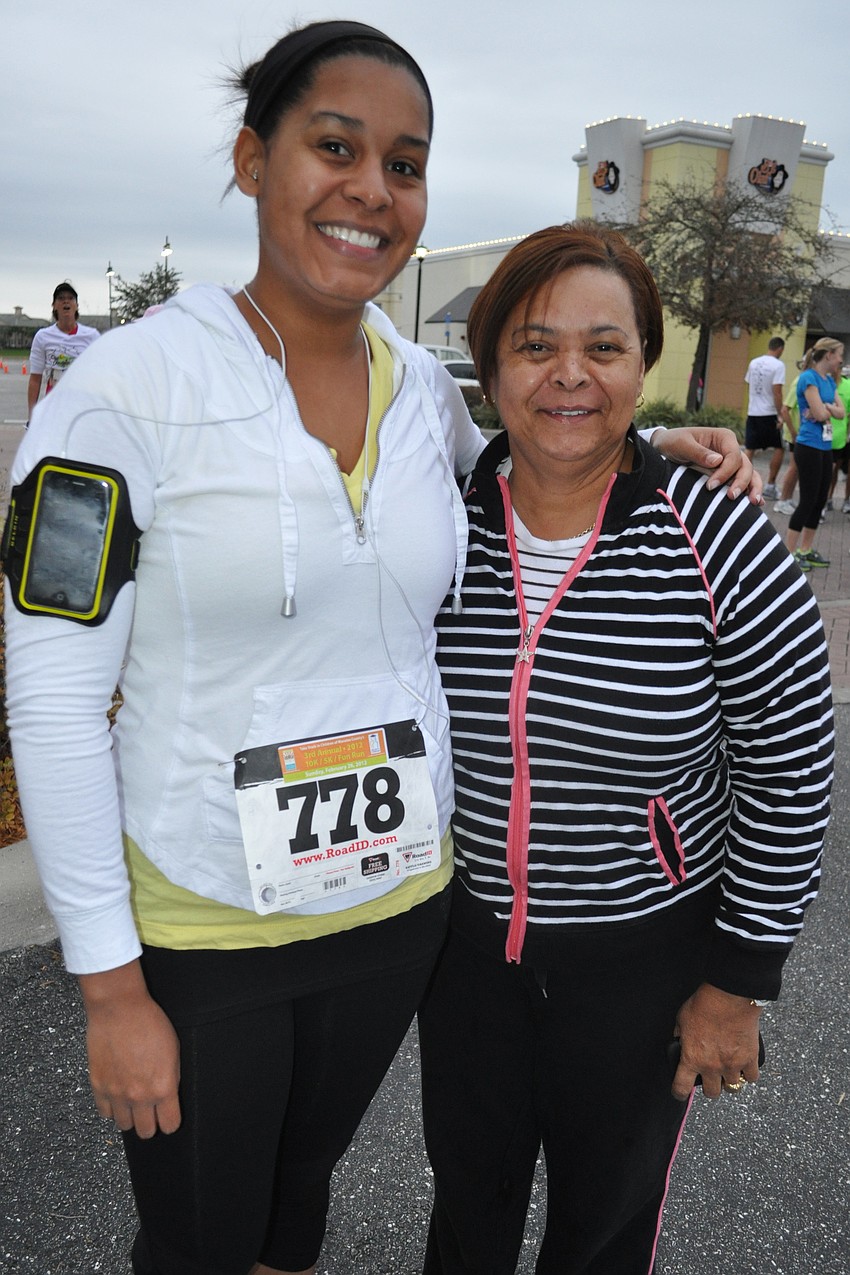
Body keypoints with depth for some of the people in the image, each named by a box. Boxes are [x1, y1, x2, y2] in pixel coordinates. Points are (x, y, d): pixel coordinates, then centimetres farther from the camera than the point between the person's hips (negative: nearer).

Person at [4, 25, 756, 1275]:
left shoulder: (425, 386, -2)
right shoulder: (131, 384, -16)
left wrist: (643, 447, 0)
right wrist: (111, 987, -12)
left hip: (397, 900, 4)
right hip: (197, 929, -3)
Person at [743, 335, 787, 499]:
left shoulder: (753, 362, 8)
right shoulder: (778, 365, -10)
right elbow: (777, 392, -16)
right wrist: (781, 414, -12)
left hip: (752, 412, 5)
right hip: (769, 413, -5)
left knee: (750, 450, 8)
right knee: (778, 448, 8)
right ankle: (770, 486, 5)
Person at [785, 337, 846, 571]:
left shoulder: (829, 380, 13)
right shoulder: (809, 378, -14)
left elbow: (840, 412, 6)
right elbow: (820, 414, -20)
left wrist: (825, 407, -12)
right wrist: (829, 409, 0)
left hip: (825, 447, 9)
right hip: (809, 447, -9)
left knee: (820, 500, 11)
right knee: (808, 500, -6)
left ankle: (805, 550, 21)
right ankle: (788, 553, 0)